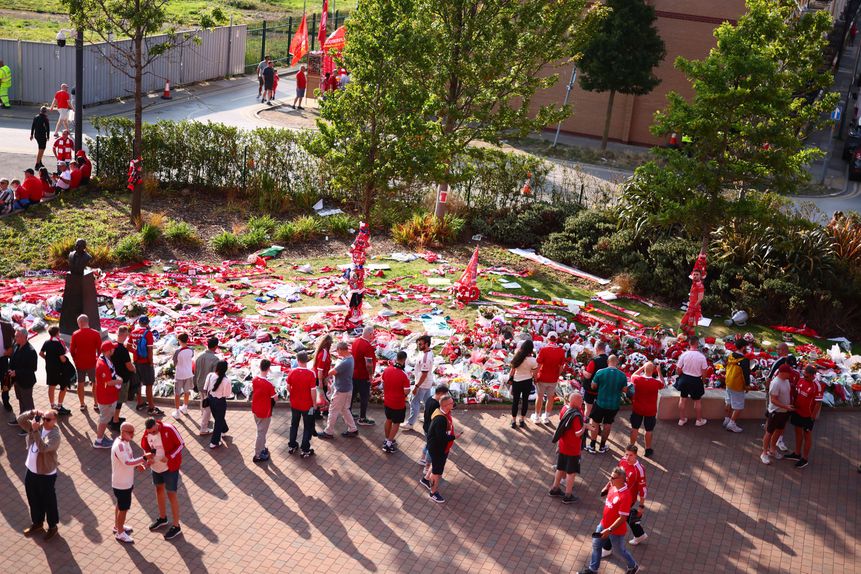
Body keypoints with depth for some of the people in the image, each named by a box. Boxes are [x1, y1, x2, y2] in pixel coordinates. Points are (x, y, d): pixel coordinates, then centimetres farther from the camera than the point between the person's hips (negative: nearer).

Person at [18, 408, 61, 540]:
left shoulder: (55, 435, -23)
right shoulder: (37, 426, -3)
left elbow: (43, 448, -36)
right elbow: (20, 420, -8)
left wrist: (35, 431, -40)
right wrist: (32, 413, -24)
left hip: (46, 475, -7)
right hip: (31, 471, 7)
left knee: (49, 502, 10)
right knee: (33, 500, 22)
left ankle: (52, 526, 28)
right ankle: (37, 523, 41)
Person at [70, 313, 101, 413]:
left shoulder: (75, 334, -8)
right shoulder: (95, 333, -10)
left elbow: (72, 350, -3)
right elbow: (100, 349, -6)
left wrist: (75, 360, 13)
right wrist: (98, 359, 10)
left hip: (79, 363, 1)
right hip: (92, 363, -1)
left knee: (81, 383, 13)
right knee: (95, 383, 12)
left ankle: (82, 405, 19)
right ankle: (96, 404, 16)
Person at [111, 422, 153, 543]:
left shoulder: (125, 442, 0)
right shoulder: (119, 446, -31)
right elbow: (127, 463, -39)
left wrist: (137, 464, -3)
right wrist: (144, 458, -40)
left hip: (125, 481, 9)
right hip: (122, 484, -9)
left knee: (120, 504, 26)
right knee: (123, 508, 7)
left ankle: (117, 526, 45)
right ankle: (120, 533, 24)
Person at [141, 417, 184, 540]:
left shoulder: (169, 429, -25)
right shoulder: (147, 434, -9)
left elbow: (181, 444, -17)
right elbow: (146, 447, 8)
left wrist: (169, 457, -28)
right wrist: (148, 458, -12)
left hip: (170, 467, -6)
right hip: (156, 466, 6)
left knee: (171, 494, -1)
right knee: (159, 489, 21)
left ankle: (176, 526, 10)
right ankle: (162, 518, 43)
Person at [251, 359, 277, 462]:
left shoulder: (254, 379, -7)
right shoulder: (269, 384, -27)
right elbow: (275, 398, -16)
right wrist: (276, 393, 5)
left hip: (255, 409, 7)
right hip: (265, 412, -7)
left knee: (261, 431, 25)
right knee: (261, 433, 6)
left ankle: (262, 448, 40)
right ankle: (258, 455, 15)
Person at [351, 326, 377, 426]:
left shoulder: (356, 341, 0)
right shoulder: (368, 346, -25)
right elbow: (368, 364, -26)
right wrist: (371, 375, -15)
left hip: (353, 374, 8)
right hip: (363, 376, -8)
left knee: (352, 394, 21)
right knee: (364, 397, 5)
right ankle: (362, 419, 13)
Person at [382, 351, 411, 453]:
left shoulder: (386, 370, -9)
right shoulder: (404, 375, -26)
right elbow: (406, 392, -22)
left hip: (387, 401, 6)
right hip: (398, 404, -5)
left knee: (388, 420, 24)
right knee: (396, 423, 11)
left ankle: (387, 440, 38)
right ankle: (389, 445, 14)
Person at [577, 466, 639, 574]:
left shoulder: (625, 496, -34)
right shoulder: (613, 486, -10)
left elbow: (622, 518, -30)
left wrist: (609, 530, -29)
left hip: (616, 530, -8)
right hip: (604, 524, 8)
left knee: (620, 550, 17)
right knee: (596, 545, 19)